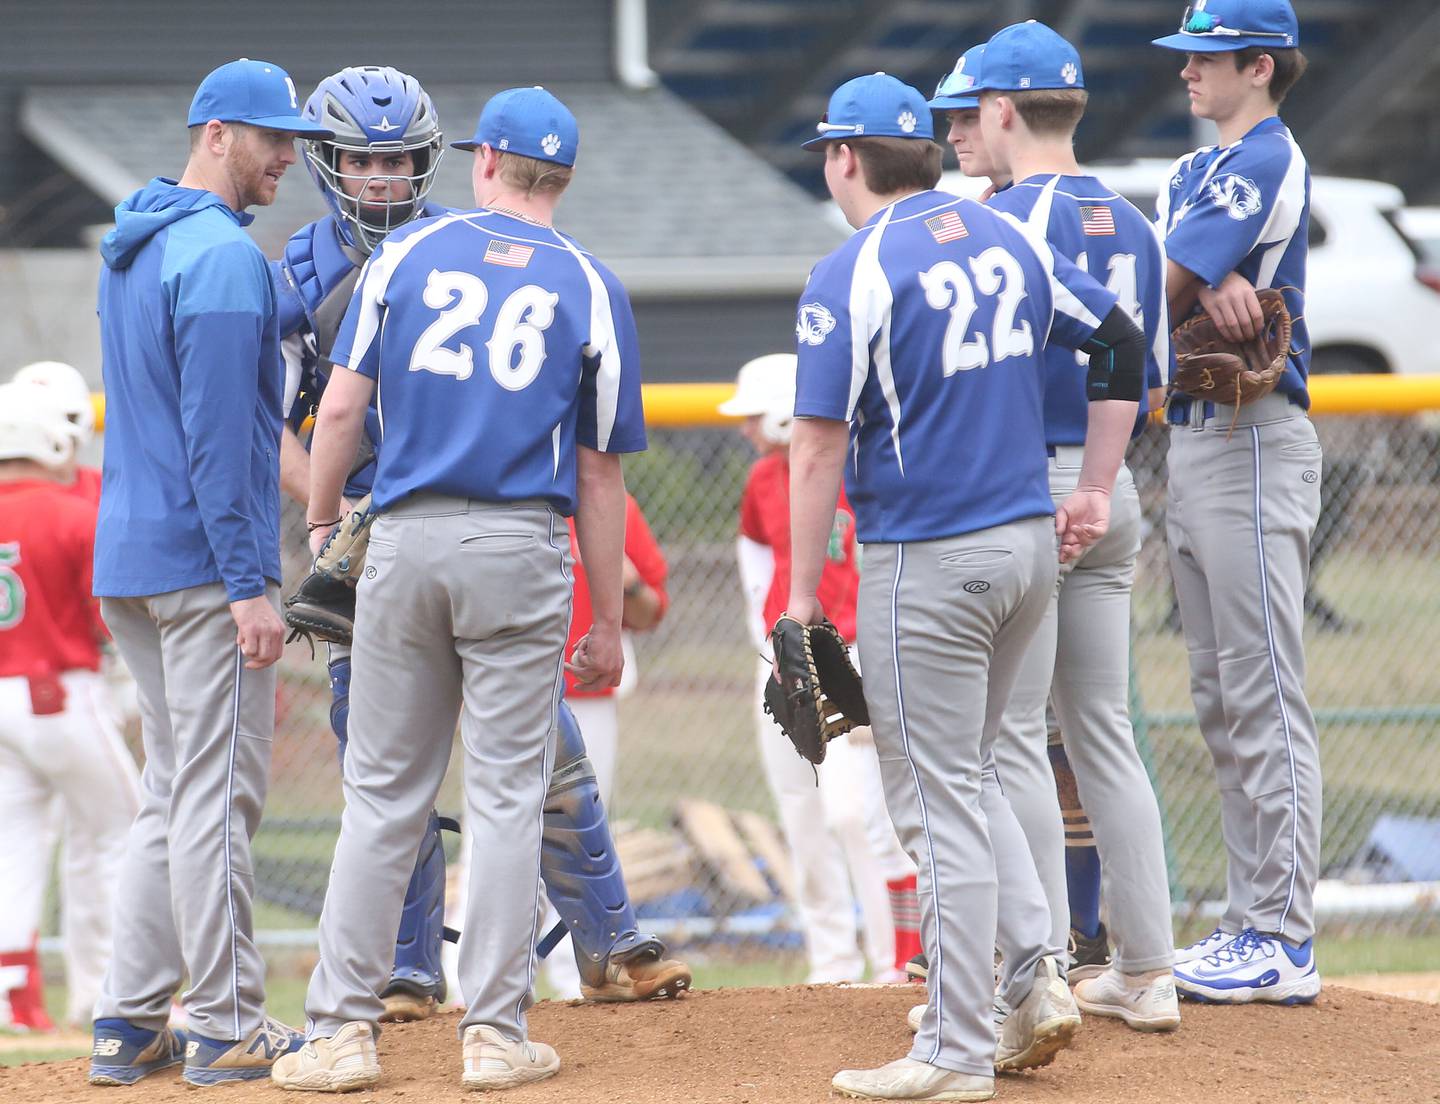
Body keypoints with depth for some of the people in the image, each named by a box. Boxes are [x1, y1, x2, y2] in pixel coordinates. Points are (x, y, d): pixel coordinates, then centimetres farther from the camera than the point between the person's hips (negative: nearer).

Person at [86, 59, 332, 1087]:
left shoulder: (131, 248, 16)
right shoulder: (225, 257, -15)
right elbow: (218, 433, -20)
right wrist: (250, 587, -20)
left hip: (128, 559, 9)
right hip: (204, 557, -9)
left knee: (176, 790, 14)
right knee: (217, 791, -6)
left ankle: (130, 1023, 12)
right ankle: (229, 1029, -3)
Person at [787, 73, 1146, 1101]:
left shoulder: (851, 275, -11)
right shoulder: (1011, 240, 8)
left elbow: (820, 447, -14)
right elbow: (1123, 345, 12)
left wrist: (803, 593, -10)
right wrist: (1096, 492, 16)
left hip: (926, 564, -7)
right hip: (1030, 546, 7)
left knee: (941, 800, -1)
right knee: (967, 774, 22)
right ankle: (1037, 972, 8)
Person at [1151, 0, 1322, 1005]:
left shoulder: (1269, 165, -12)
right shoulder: (1196, 173, 18)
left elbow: (1152, 291, -17)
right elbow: (1168, 285, 2)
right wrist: (1214, 286, -15)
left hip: (1254, 443, -10)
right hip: (1194, 442, 10)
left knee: (1265, 700, -10)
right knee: (1223, 704, 11)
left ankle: (1286, 946, -10)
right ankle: (1253, 926, 16)